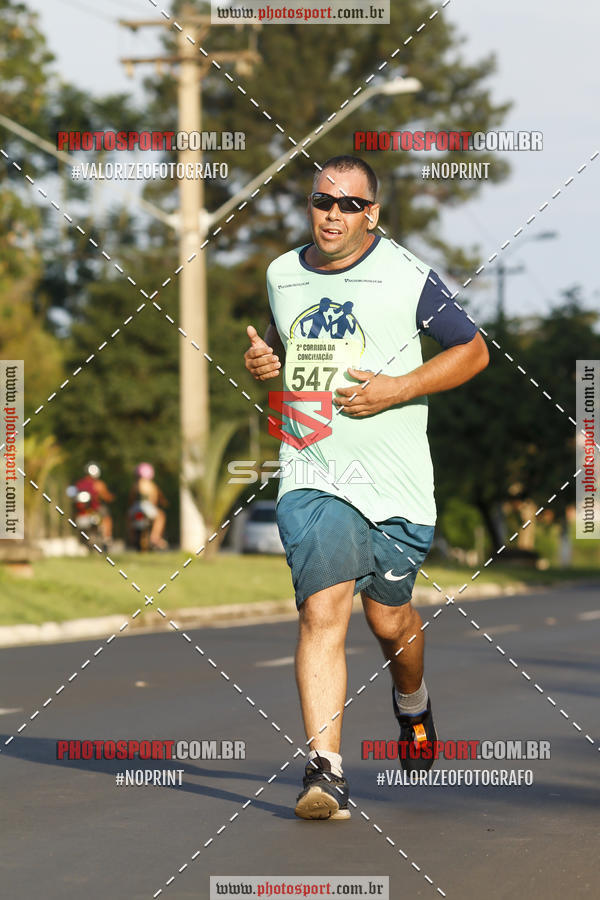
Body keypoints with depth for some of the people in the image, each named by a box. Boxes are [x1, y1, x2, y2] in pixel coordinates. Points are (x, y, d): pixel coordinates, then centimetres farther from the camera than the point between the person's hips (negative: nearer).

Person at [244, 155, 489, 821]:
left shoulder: (407, 277, -4)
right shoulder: (282, 275, 10)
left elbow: (473, 350, 2)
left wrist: (398, 389, -11)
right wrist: (264, 358, 5)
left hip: (396, 481, -2)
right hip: (312, 474, 2)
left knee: (389, 618, 9)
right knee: (323, 609, -15)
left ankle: (412, 703, 44)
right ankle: (324, 769, -20)